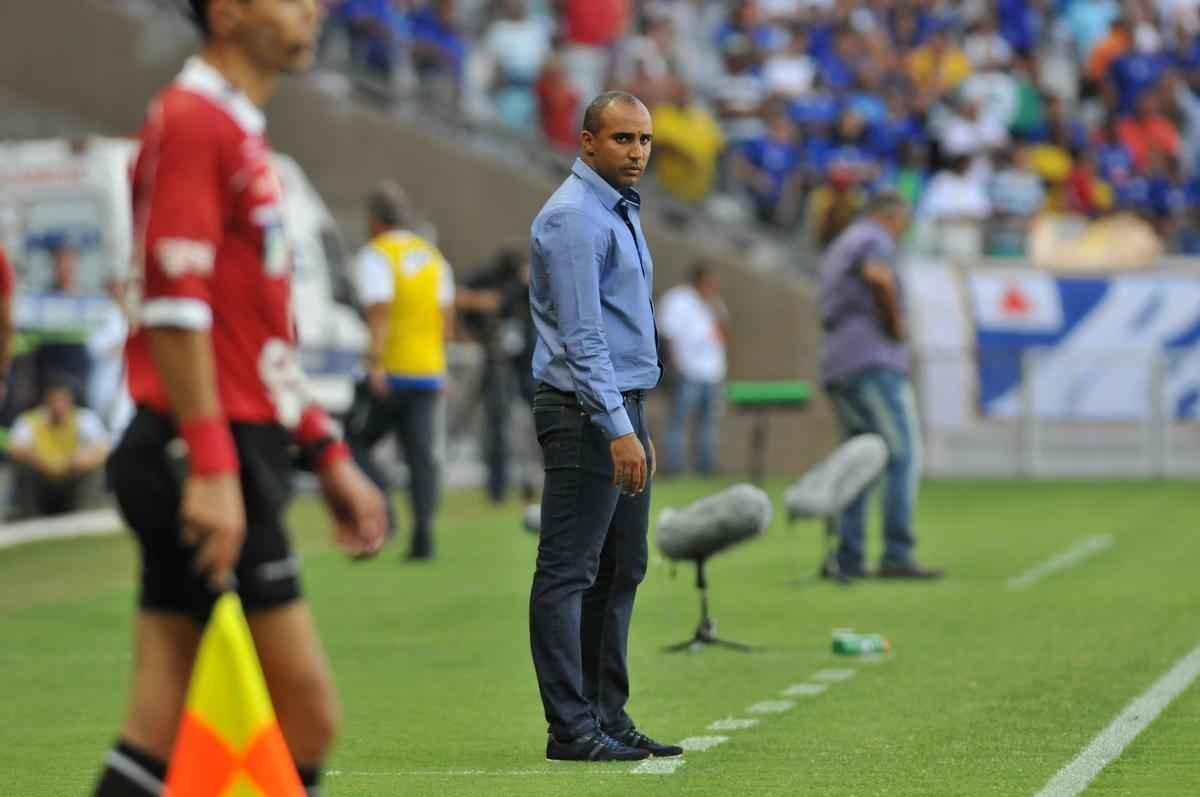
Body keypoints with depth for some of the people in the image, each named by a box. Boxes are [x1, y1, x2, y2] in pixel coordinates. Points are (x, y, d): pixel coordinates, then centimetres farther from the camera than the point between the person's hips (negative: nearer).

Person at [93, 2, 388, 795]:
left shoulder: (239, 131, 21)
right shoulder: (191, 120, -11)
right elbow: (173, 306, -19)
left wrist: (327, 453, 24)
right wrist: (212, 465, -23)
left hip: (237, 457, 10)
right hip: (209, 466, -10)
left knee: (163, 730, 6)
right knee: (305, 716, -6)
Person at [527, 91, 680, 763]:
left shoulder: (622, 213, 18)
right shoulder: (574, 217, -13)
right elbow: (581, 335, -20)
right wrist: (618, 428, -25)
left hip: (621, 409, 10)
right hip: (584, 411, -10)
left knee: (621, 570, 11)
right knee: (569, 574, -7)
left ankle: (609, 718, 15)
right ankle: (572, 728, -7)